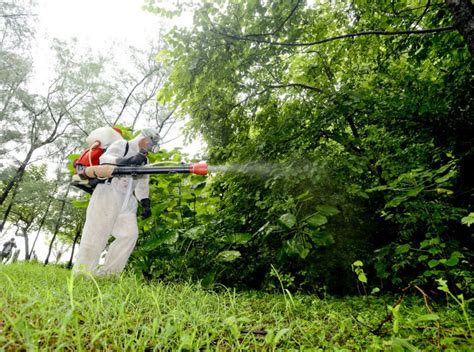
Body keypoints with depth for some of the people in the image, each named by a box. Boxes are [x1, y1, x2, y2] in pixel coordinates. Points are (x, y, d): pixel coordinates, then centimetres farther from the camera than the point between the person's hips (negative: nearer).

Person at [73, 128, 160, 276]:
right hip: (108, 193, -6)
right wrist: (128, 160, -38)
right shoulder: (122, 145, 1)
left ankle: (108, 273, 0)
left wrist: (146, 203, 8)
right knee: (96, 234, -7)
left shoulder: (144, 160, 21)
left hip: (126, 201, 7)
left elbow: (142, 185, 22)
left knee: (130, 233, -7)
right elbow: (105, 158, -19)